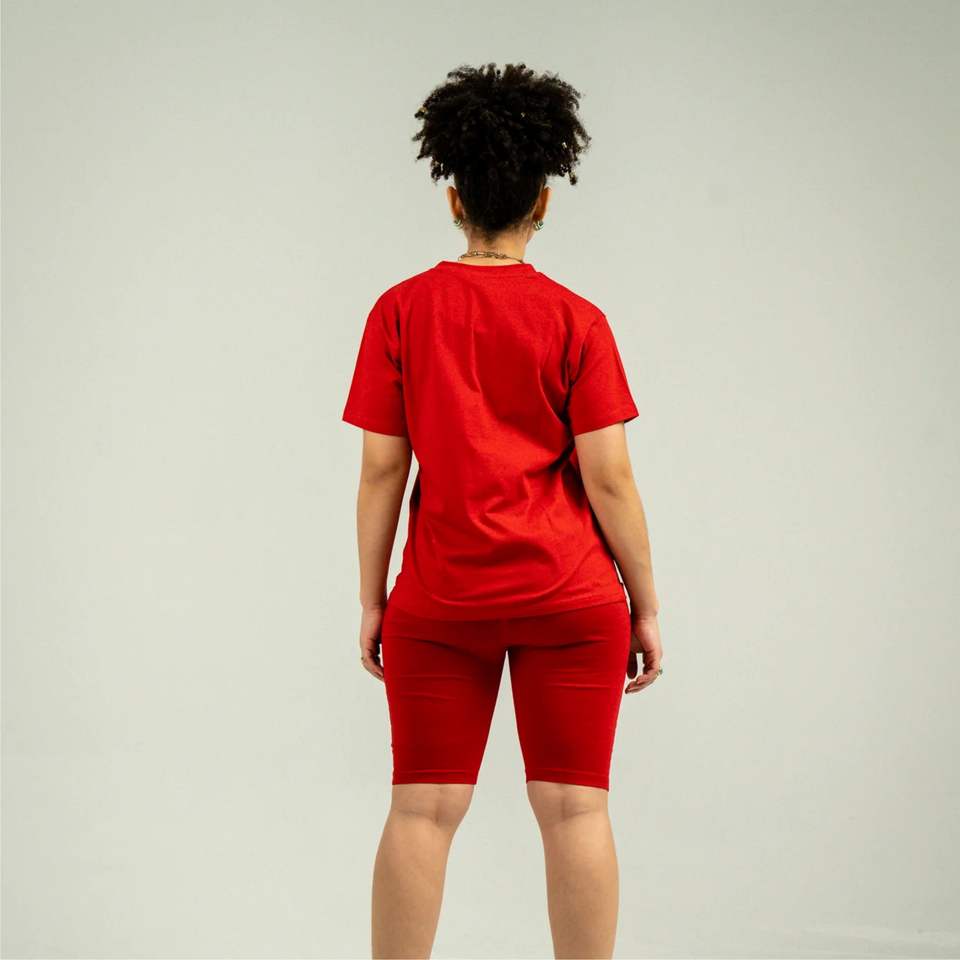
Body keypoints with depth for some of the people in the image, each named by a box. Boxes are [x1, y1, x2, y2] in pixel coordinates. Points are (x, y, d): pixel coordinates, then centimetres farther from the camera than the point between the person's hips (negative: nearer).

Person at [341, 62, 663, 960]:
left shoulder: (401, 311, -1)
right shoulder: (575, 322, -4)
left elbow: (381, 469, -1)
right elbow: (608, 479, -5)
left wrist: (370, 600, 6)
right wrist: (644, 606, 3)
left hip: (440, 600, 1)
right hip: (569, 596, -1)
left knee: (422, 810, 5)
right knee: (573, 808, 4)